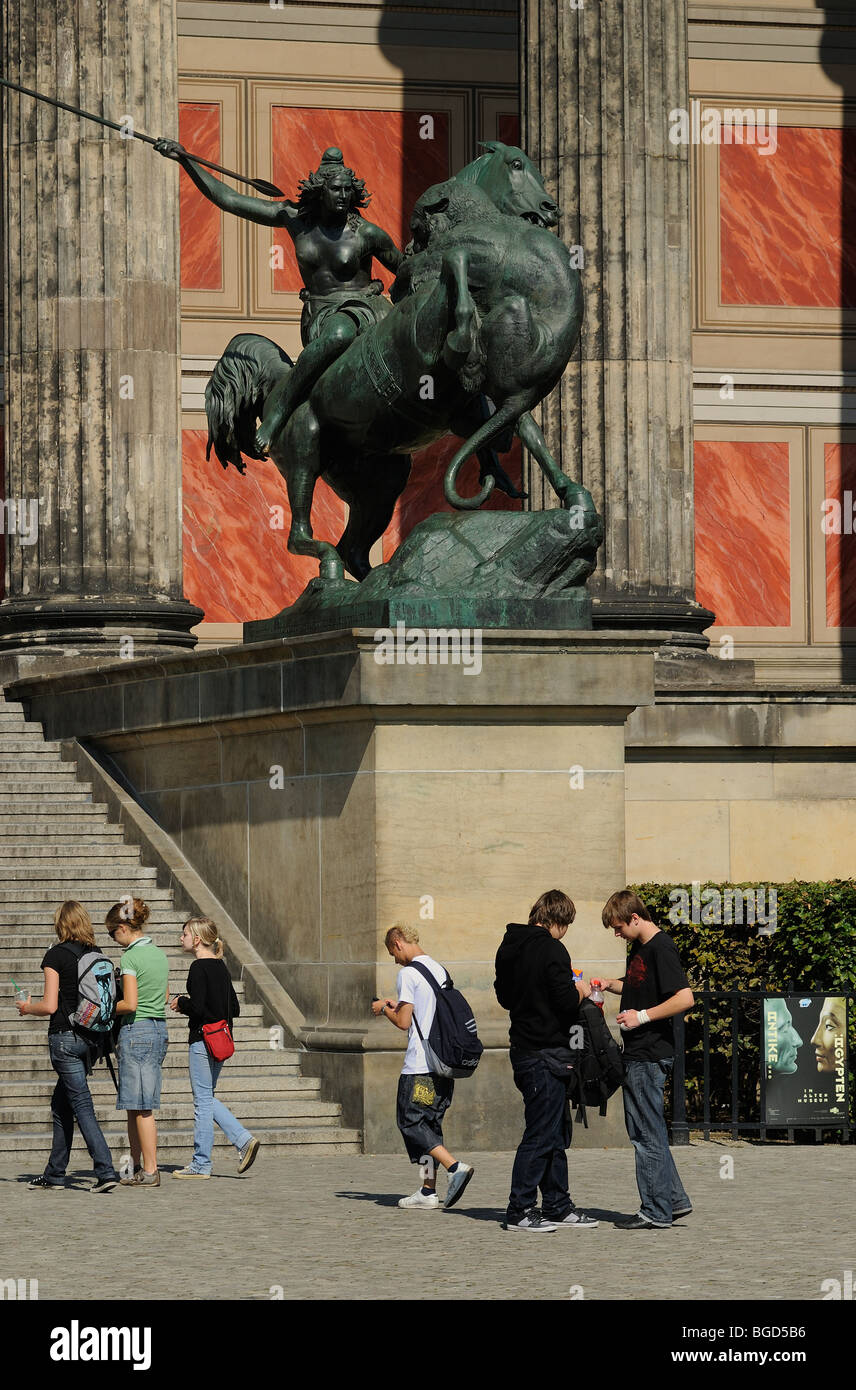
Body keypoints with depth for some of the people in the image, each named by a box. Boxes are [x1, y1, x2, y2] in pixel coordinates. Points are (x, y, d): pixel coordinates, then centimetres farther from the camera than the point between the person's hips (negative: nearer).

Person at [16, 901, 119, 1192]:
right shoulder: (96, 955, 7)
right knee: (61, 1105, 17)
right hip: (91, 1037, 6)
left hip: (65, 1036, -6)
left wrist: (27, 1007, 6)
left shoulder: (56, 955, -10)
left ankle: (105, 1171, -17)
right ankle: (55, 1174, 22)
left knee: (82, 1105, -7)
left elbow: (50, 1005, -13)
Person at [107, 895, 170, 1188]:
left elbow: (130, 1004, -19)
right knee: (135, 1105, 14)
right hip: (159, 1029, 8)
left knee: (141, 1107, -4)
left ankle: (150, 1171, -2)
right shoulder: (159, 954, 11)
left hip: (136, 1030, -8)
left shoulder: (131, 957, -14)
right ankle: (136, 1167, 17)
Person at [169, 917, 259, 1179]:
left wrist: (181, 1003, -1)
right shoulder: (220, 967, 12)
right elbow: (234, 1009, 15)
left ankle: (201, 1164, 4)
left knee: (203, 1099, -2)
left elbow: (197, 1007, -22)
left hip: (203, 1041, -9)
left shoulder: (199, 968, -14)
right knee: (207, 1098, 17)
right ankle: (244, 1140, 6)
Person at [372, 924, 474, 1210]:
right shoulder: (440, 970, 15)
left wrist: (384, 1009, 6)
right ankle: (428, 1191, 10)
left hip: (419, 1065, -8)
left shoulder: (408, 974, -10)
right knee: (430, 1124, 11)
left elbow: (404, 1022, -12)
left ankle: (455, 1166, -20)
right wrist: (399, 1006, 27)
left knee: (410, 1122, -4)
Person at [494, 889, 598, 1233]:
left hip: (523, 1048, 9)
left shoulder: (509, 948, 10)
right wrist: (581, 993, 0)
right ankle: (520, 1211, -1)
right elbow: (566, 1002, -21)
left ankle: (557, 1207, 20)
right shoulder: (551, 950, -16)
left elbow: (504, 995, 20)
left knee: (557, 1133, 16)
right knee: (541, 1134, -4)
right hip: (546, 1053, -9)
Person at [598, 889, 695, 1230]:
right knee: (645, 1130, 14)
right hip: (637, 1053, 10)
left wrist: (642, 1016, -21)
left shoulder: (661, 948, -15)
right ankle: (674, 1199, 20)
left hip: (650, 1054, -10)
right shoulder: (639, 948, 14)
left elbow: (685, 998, -23)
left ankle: (655, 1212, 0)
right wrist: (610, 984, 13)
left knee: (648, 1134, -5)